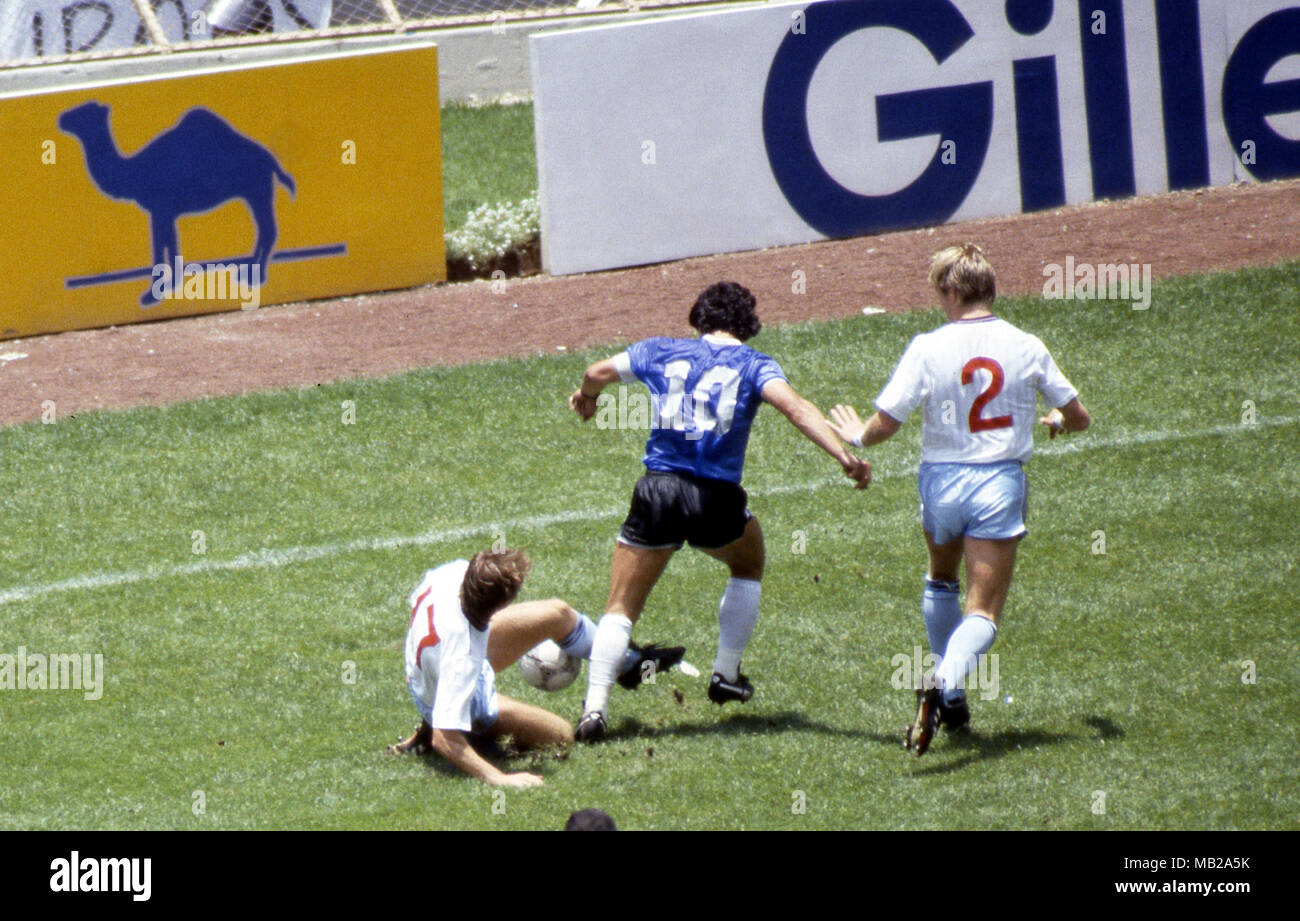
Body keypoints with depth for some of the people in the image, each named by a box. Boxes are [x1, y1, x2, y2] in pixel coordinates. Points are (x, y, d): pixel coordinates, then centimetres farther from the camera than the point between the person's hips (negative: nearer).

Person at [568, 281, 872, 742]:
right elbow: (795, 408, -11)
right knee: (748, 567, 32)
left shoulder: (661, 352, 14)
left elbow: (598, 373, 28)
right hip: (717, 496, -1)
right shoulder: (754, 366, 6)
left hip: (658, 491, 1)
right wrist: (844, 456, -20)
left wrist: (586, 397, 52)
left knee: (620, 609, 7)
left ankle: (595, 708, -10)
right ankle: (726, 675, 31)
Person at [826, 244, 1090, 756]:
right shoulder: (1027, 348, 0)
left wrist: (856, 435, 14)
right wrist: (1056, 422, 35)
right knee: (983, 610, -3)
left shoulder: (928, 349, -7)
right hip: (1001, 483, 0)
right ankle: (948, 684, -31)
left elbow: (884, 425, -9)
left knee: (941, 580, 28)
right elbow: (1079, 419, 11)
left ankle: (946, 693, 27)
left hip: (942, 482, 0)